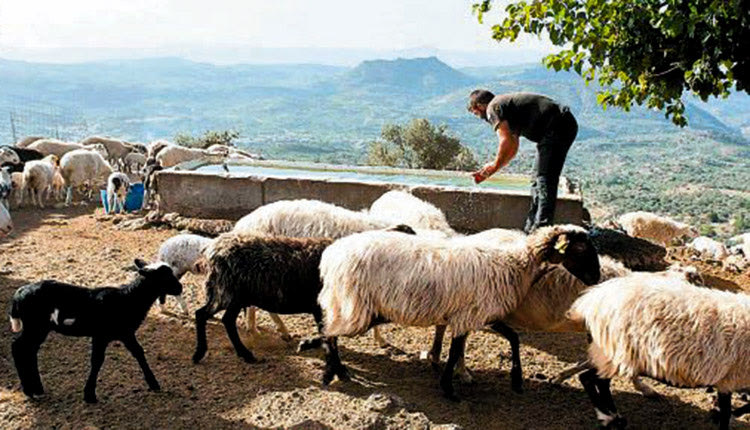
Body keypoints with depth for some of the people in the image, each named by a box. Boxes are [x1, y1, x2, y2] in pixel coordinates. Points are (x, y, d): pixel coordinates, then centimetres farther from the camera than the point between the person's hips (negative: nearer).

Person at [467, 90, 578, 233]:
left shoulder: (493, 108, -3)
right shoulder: (507, 103, 27)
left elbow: (506, 140, -15)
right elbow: (513, 147, 29)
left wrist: (494, 165, -1)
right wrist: (489, 171, 26)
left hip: (555, 126, -10)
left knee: (544, 178, -13)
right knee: (538, 179, 12)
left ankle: (542, 226, -18)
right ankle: (530, 228, 16)